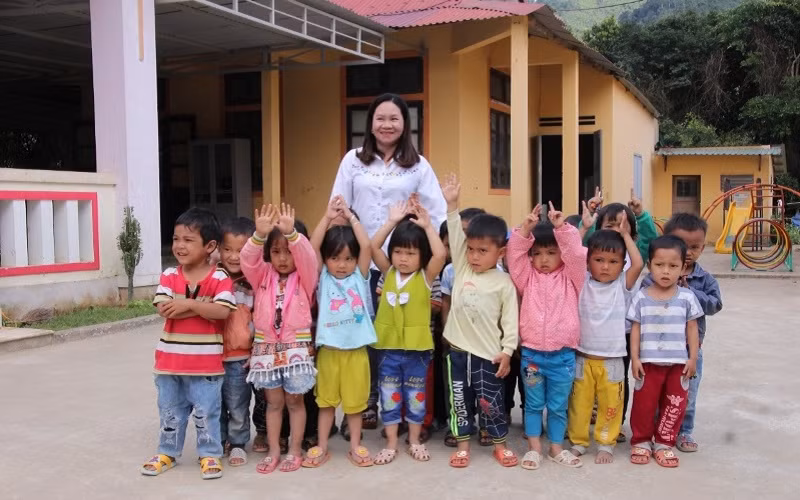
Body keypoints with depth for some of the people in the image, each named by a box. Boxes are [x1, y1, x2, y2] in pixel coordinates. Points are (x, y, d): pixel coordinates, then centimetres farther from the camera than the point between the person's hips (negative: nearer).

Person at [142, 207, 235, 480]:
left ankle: (210, 454, 22)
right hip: (170, 358, 4)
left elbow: (222, 311, -22)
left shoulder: (219, 278, -9)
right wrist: (204, 307, -19)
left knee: (207, 411, 6)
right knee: (170, 411, 17)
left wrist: (188, 304, -22)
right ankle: (167, 452, 33)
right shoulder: (169, 276, -1)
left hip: (205, 361, -3)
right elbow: (165, 309, -15)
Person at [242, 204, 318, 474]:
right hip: (266, 347, 2)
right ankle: (273, 451, 21)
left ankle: (295, 450, 18)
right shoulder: (263, 276, 4)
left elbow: (307, 256, -21)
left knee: (295, 400, 7)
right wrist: (260, 234, -32)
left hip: (296, 346, -2)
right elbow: (248, 259, -13)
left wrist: (290, 233, -38)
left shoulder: (304, 278, -2)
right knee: (273, 401, 11)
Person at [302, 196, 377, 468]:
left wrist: (351, 217, -10)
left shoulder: (360, 276, 1)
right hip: (329, 349, 0)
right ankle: (322, 446, 22)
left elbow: (367, 246, -11)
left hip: (356, 350, 0)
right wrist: (328, 217, -17)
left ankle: (355, 445, 24)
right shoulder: (323, 278, 0)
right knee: (326, 400, 12)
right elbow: (312, 247, -12)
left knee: (355, 401, 11)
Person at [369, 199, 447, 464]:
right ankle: (391, 444, 20)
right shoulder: (388, 273, 3)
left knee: (415, 396, 11)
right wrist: (392, 221, -9)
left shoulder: (426, 276, -5)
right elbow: (373, 246, -6)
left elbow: (440, 254, -21)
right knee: (389, 397, 9)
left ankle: (414, 441, 27)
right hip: (389, 346, 2)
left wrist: (428, 226, -16)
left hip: (417, 348, -2)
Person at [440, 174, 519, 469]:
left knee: (491, 402, 6)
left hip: (488, 353, -3)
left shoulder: (504, 283, -5)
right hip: (458, 349, 3)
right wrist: (452, 205, -15)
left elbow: (511, 320, -4)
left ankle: (500, 444, 24)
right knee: (460, 400, 11)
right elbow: (455, 237, -6)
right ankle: (463, 444, 24)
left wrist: (507, 351, -9)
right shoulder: (461, 269, 3)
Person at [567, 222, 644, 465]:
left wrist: (625, 234, -7)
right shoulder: (581, 283, -2)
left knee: (610, 404, 8)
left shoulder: (623, 285, -1)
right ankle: (578, 441, 25)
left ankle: (606, 443, 23)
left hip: (612, 360, 0)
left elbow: (638, 264, -15)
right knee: (579, 403, 10)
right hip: (583, 358, 0)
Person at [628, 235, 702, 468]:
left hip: (679, 362, 1)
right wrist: (635, 358, -6)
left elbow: (692, 329, 2)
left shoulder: (687, 297, -3)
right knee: (644, 403, 7)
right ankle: (641, 441, 24)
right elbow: (636, 329, -2)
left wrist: (693, 358, 0)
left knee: (675, 404, 9)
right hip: (649, 361, -1)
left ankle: (664, 443, 24)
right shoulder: (642, 297, -4)